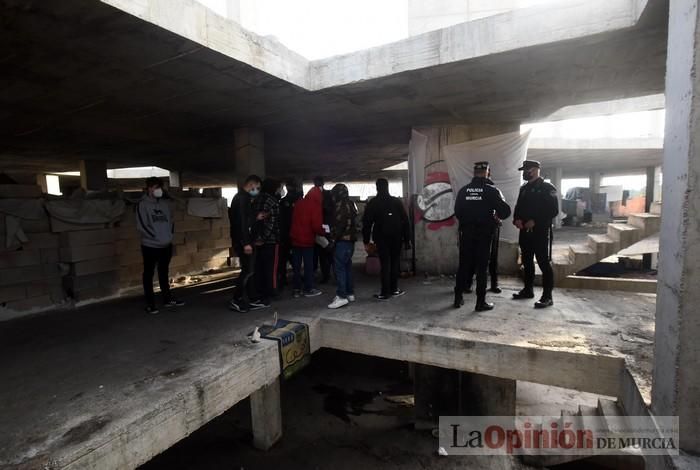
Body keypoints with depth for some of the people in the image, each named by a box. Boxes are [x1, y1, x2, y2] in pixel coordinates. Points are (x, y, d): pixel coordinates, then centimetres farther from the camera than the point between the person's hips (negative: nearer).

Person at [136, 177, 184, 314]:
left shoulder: (164, 204, 9)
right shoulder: (142, 204, -6)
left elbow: (171, 221, 15)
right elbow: (142, 225, -12)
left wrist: (169, 235, 2)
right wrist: (156, 237, -15)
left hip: (166, 245, 5)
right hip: (150, 246, -5)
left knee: (164, 273, 16)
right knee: (149, 274, 5)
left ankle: (168, 299, 25)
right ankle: (150, 303, 13)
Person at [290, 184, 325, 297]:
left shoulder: (298, 203, 7)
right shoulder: (315, 206, -11)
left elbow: (293, 220, 13)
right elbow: (316, 226, -16)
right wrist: (323, 232, 1)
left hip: (295, 239, 6)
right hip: (307, 240, -5)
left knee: (296, 265, 10)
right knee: (308, 265, 5)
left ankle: (297, 289, 16)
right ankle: (308, 289, 12)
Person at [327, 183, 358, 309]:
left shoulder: (342, 205, -13)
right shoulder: (351, 204, 17)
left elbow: (339, 223, -21)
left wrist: (333, 236, -10)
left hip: (342, 240, -10)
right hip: (350, 239, 10)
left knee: (339, 267, -9)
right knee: (347, 267, 14)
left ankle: (341, 296, -10)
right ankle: (350, 293, 20)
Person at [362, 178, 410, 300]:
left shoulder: (372, 203, -1)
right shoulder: (397, 201, 4)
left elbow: (367, 223, -3)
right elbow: (405, 221, 2)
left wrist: (366, 241, 1)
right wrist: (407, 238, 6)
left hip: (381, 238, -2)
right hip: (396, 237, 2)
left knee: (385, 264, 0)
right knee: (395, 262, 11)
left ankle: (385, 292, 0)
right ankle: (394, 289, 14)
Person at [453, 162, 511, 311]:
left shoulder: (463, 190, 1)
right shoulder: (491, 190, -8)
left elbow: (457, 212, 6)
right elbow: (505, 211, -9)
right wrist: (496, 216, 12)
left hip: (466, 233, 3)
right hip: (484, 234, -3)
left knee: (464, 265, 11)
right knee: (481, 267, 3)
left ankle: (458, 298, 17)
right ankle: (481, 302, 8)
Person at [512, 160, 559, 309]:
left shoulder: (547, 188, -5)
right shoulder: (524, 189, 16)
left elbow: (553, 210, -11)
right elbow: (518, 207, 18)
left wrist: (535, 221, -18)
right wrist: (517, 219, -3)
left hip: (541, 231, -7)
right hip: (525, 231, 7)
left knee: (544, 263, -6)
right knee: (527, 262, 13)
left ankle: (547, 296, -1)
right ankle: (528, 290, 26)